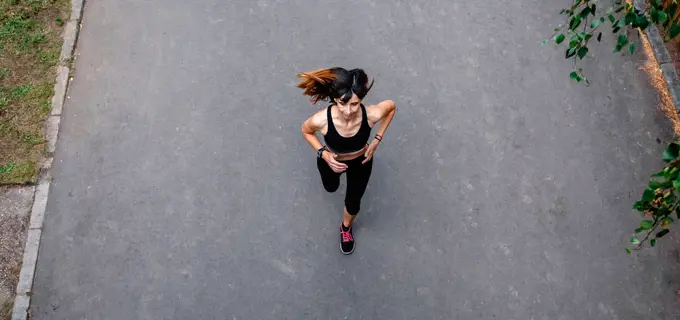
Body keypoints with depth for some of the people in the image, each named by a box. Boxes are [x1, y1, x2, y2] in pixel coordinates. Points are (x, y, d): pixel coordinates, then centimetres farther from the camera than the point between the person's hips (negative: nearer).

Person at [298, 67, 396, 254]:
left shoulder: (372, 114, -40)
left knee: (353, 202, 21)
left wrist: (377, 140, -14)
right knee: (331, 188, 33)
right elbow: (306, 131, -15)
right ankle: (335, 180, 71)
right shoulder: (321, 120, -41)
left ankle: (346, 227, 57)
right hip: (331, 161, 0)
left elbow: (392, 107, -14)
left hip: (360, 162, 0)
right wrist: (323, 153, -27)